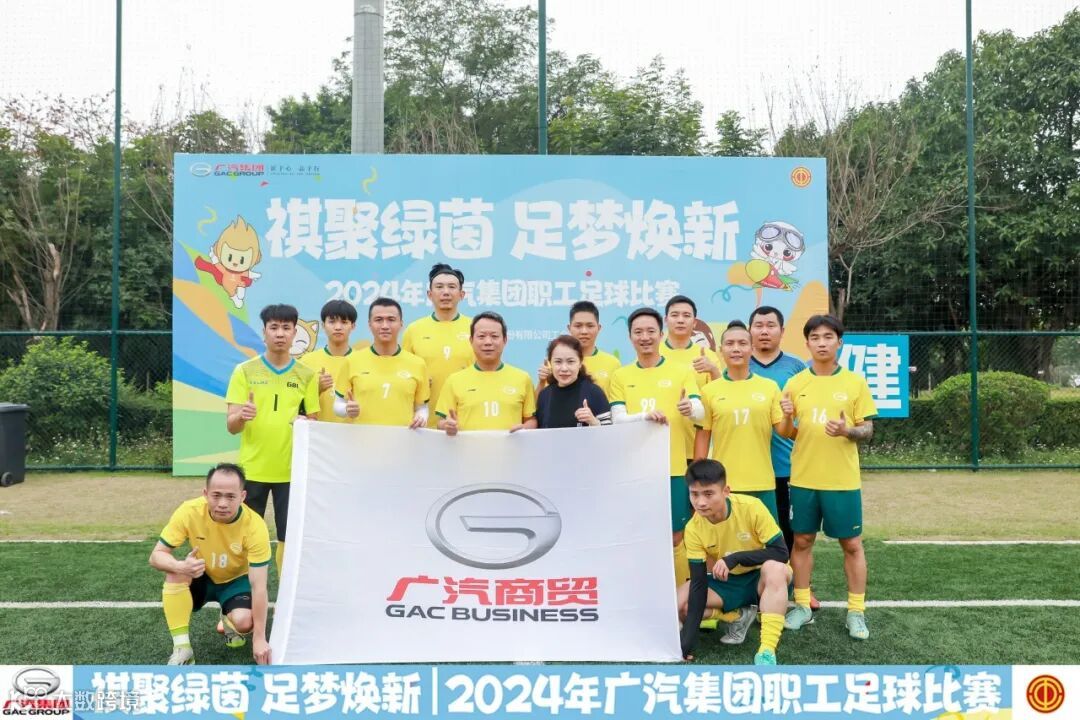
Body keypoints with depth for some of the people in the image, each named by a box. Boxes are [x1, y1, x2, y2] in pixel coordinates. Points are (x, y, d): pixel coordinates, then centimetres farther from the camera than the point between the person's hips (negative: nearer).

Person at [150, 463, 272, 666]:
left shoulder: (255, 526, -31)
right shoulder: (189, 512, -28)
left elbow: (258, 587, -30)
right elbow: (156, 556, -20)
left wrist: (259, 639, -31)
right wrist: (180, 566, -44)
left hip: (237, 580, -1)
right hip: (201, 577, 1)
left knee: (244, 622, -29)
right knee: (175, 572, -32)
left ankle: (229, 621, 11)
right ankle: (182, 648, -22)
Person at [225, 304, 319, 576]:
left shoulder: (306, 375, 3)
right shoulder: (244, 371, -1)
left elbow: (314, 421, 7)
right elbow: (230, 425, -4)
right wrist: (241, 416, -27)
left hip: (291, 470, 1)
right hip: (252, 469, -1)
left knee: (288, 538, 4)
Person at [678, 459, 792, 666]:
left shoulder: (751, 507, -26)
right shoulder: (693, 528, -18)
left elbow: (781, 552, -26)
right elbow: (699, 583, -17)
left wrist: (735, 558, -37)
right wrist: (689, 635, -26)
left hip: (762, 579, -3)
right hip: (726, 583, 4)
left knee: (774, 568, -39)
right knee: (679, 603, -20)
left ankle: (767, 651, -37)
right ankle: (739, 616, 4)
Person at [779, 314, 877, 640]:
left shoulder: (855, 382, -2)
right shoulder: (795, 383, 3)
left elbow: (867, 430, -1)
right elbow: (788, 433, 7)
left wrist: (848, 431, -23)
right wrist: (787, 418, -15)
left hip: (843, 480, -2)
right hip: (803, 478, 2)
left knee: (852, 544, 5)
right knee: (802, 541, 9)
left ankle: (856, 612, 16)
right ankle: (802, 606, 21)